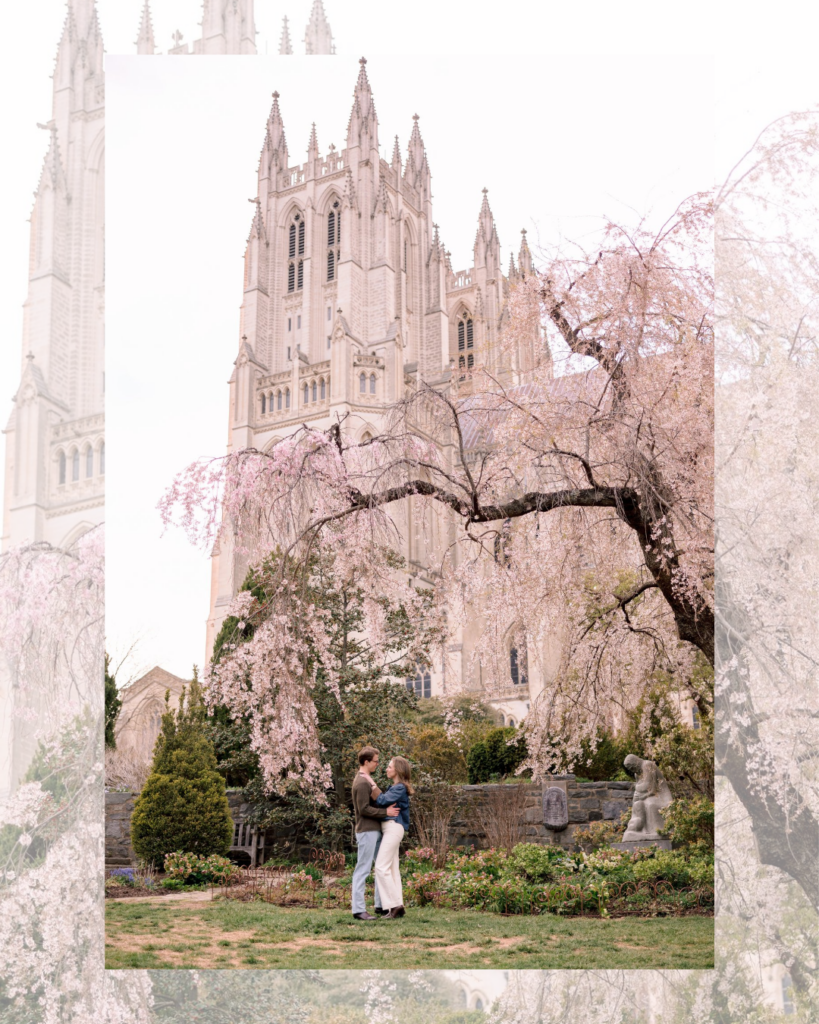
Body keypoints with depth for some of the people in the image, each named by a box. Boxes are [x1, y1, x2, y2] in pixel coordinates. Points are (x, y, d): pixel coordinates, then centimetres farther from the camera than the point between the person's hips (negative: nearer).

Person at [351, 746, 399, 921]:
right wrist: (386, 812, -18)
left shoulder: (368, 780, 16)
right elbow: (364, 809, -21)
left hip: (376, 830, 10)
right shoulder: (362, 783, -16)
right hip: (367, 831, -10)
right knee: (363, 869, -7)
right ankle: (359, 909, -4)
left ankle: (381, 905, 21)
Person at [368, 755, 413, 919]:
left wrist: (372, 784, -11)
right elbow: (382, 801, 9)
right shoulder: (395, 787, 19)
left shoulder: (400, 788, -10)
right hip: (389, 828, 10)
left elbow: (382, 800, -19)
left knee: (382, 867, -13)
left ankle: (394, 905, -13)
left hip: (394, 827, -10)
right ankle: (398, 907, 10)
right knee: (392, 868, 9)